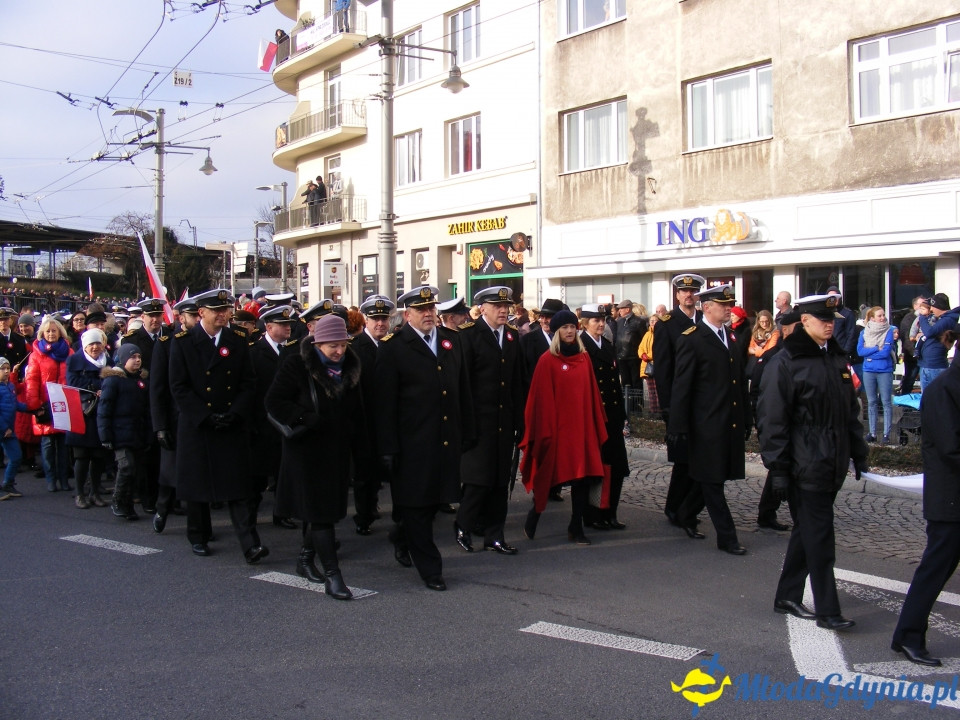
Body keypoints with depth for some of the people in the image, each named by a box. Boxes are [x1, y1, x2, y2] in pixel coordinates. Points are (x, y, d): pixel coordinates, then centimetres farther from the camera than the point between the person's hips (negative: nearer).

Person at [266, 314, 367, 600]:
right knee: (320, 511, -7)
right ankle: (332, 576, -6)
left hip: (338, 452, 6)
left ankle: (306, 559, 32)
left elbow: (357, 413, 12)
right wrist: (304, 418, -24)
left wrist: (360, 450, 7)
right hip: (307, 451, -6)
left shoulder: (349, 370, 8)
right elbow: (273, 402, -12)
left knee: (325, 510, 13)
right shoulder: (296, 366, -9)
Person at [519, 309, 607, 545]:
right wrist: (546, 431, -11)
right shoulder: (547, 360, -7)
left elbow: (592, 393, 11)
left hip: (582, 426, 5)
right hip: (557, 427, -5)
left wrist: (598, 425, 8)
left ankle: (576, 528, 13)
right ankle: (533, 516, 25)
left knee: (584, 476, 3)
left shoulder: (584, 358, 9)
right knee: (551, 476, 2)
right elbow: (542, 398, -9)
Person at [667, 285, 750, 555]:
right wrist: (678, 427, -13)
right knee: (712, 481, 1)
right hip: (707, 424, -7)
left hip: (731, 424, 7)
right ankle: (726, 537, 8)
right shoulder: (691, 339, -8)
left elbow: (741, 382, 16)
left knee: (710, 479, 15)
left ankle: (685, 515, 35)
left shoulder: (730, 338, 14)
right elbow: (681, 386, -11)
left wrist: (746, 419, 14)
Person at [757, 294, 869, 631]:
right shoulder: (785, 362, -12)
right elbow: (771, 420, -13)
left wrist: (859, 454, 16)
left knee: (808, 532, 15)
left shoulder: (837, 358, 12)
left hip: (833, 465, 8)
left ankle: (787, 596, 27)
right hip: (805, 467, -8)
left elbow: (850, 411, 19)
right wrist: (778, 468, -16)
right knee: (819, 538, -4)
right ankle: (827, 610, 5)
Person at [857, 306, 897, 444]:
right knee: (871, 402, 9)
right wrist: (877, 348, -12)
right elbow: (860, 351, -5)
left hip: (885, 371, -3)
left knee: (886, 402, -1)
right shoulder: (864, 332, 6)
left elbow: (886, 352, -14)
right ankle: (872, 433, 15)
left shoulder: (890, 331, -3)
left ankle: (886, 434, 3)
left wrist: (869, 352, -7)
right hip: (868, 371, 3)